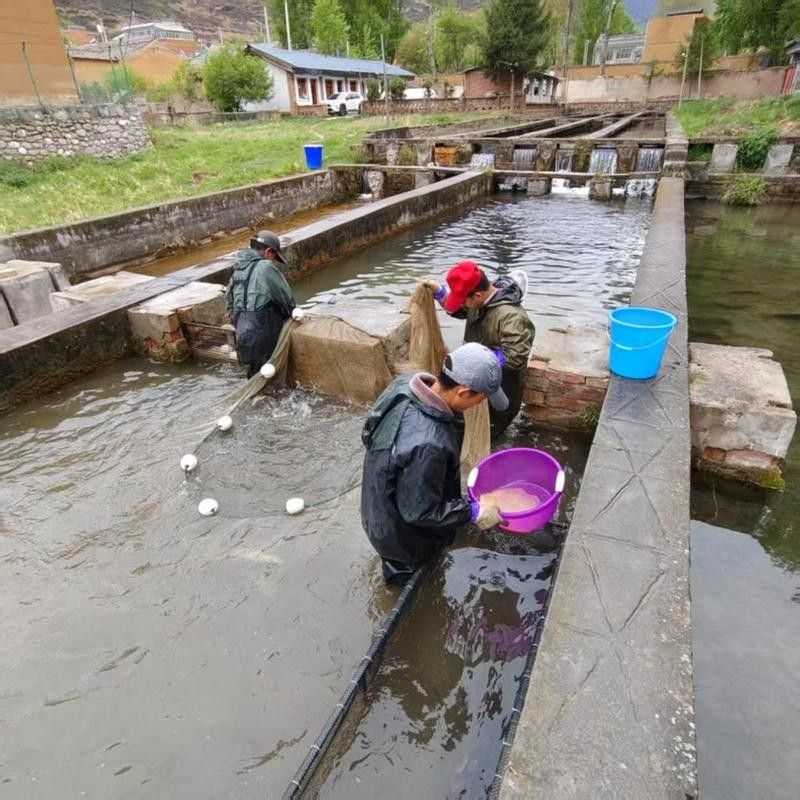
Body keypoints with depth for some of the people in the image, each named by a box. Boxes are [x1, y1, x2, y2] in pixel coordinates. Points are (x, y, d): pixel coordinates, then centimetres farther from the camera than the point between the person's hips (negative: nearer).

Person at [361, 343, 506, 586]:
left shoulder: (407, 383, -20)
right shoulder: (427, 445, -46)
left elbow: (369, 435, -1)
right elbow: (420, 512, -31)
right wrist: (474, 512, -21)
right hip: (402, 530, -7)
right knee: (412, 583, 27)